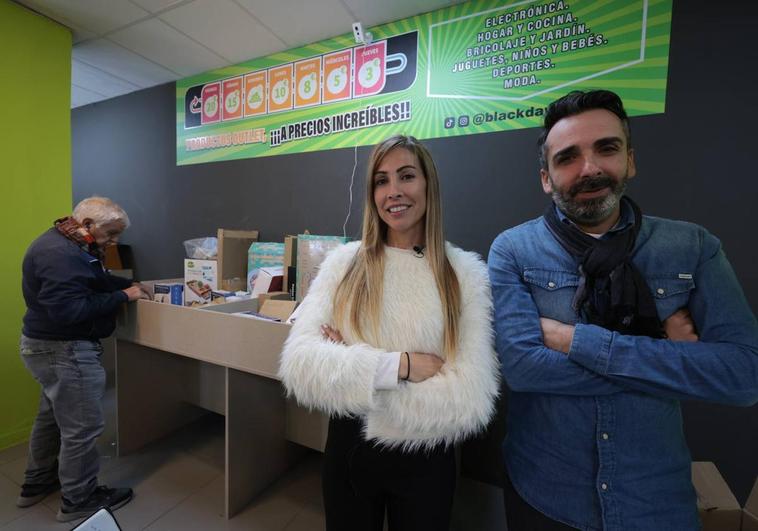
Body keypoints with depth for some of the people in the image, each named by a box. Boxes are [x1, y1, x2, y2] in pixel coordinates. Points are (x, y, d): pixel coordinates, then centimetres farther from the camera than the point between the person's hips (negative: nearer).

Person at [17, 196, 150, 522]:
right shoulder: (59, 254, -25)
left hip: (51, 346, 11)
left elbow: (95, 280, 14)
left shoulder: (67, 245, 9)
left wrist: (129, 285, -1)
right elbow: (69, 310, -31)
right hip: (64, 350, -11)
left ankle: (36, 485, 44)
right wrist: (122, 297, -25)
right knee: (81, 427, 3)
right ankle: (78, 500, 21)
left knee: (52, 417, 25)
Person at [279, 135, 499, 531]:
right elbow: (299, 362, -17)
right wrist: (401, 365, -25)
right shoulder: (344, 262, -9)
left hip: (425, 460, -1)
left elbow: (469, 399, -19)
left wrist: (349, 364, -18)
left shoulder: (466, 273, -13)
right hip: (347, 449, 2)